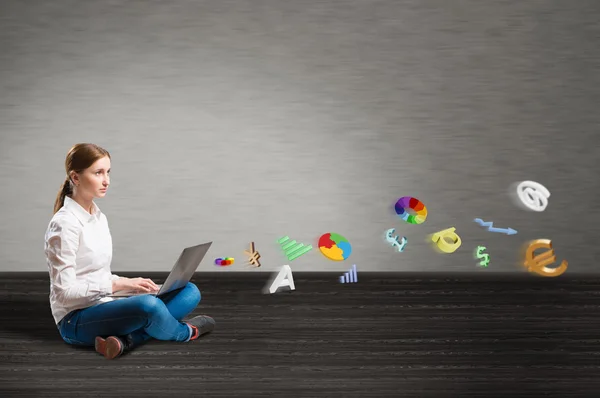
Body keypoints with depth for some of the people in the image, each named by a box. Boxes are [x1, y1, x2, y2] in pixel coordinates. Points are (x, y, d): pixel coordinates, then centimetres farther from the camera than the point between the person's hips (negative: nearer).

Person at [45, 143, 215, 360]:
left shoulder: (99, 218, 11)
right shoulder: (65, 224, -15)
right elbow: (65, 290, -18)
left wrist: (134, 284, -1)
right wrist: (120, 284, -19)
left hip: (104, 307, 9)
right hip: (76, 320, -9)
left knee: (190, 291, -2)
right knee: (148, 305, -35)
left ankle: (127, 339, -21)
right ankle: (184, 332, 1)